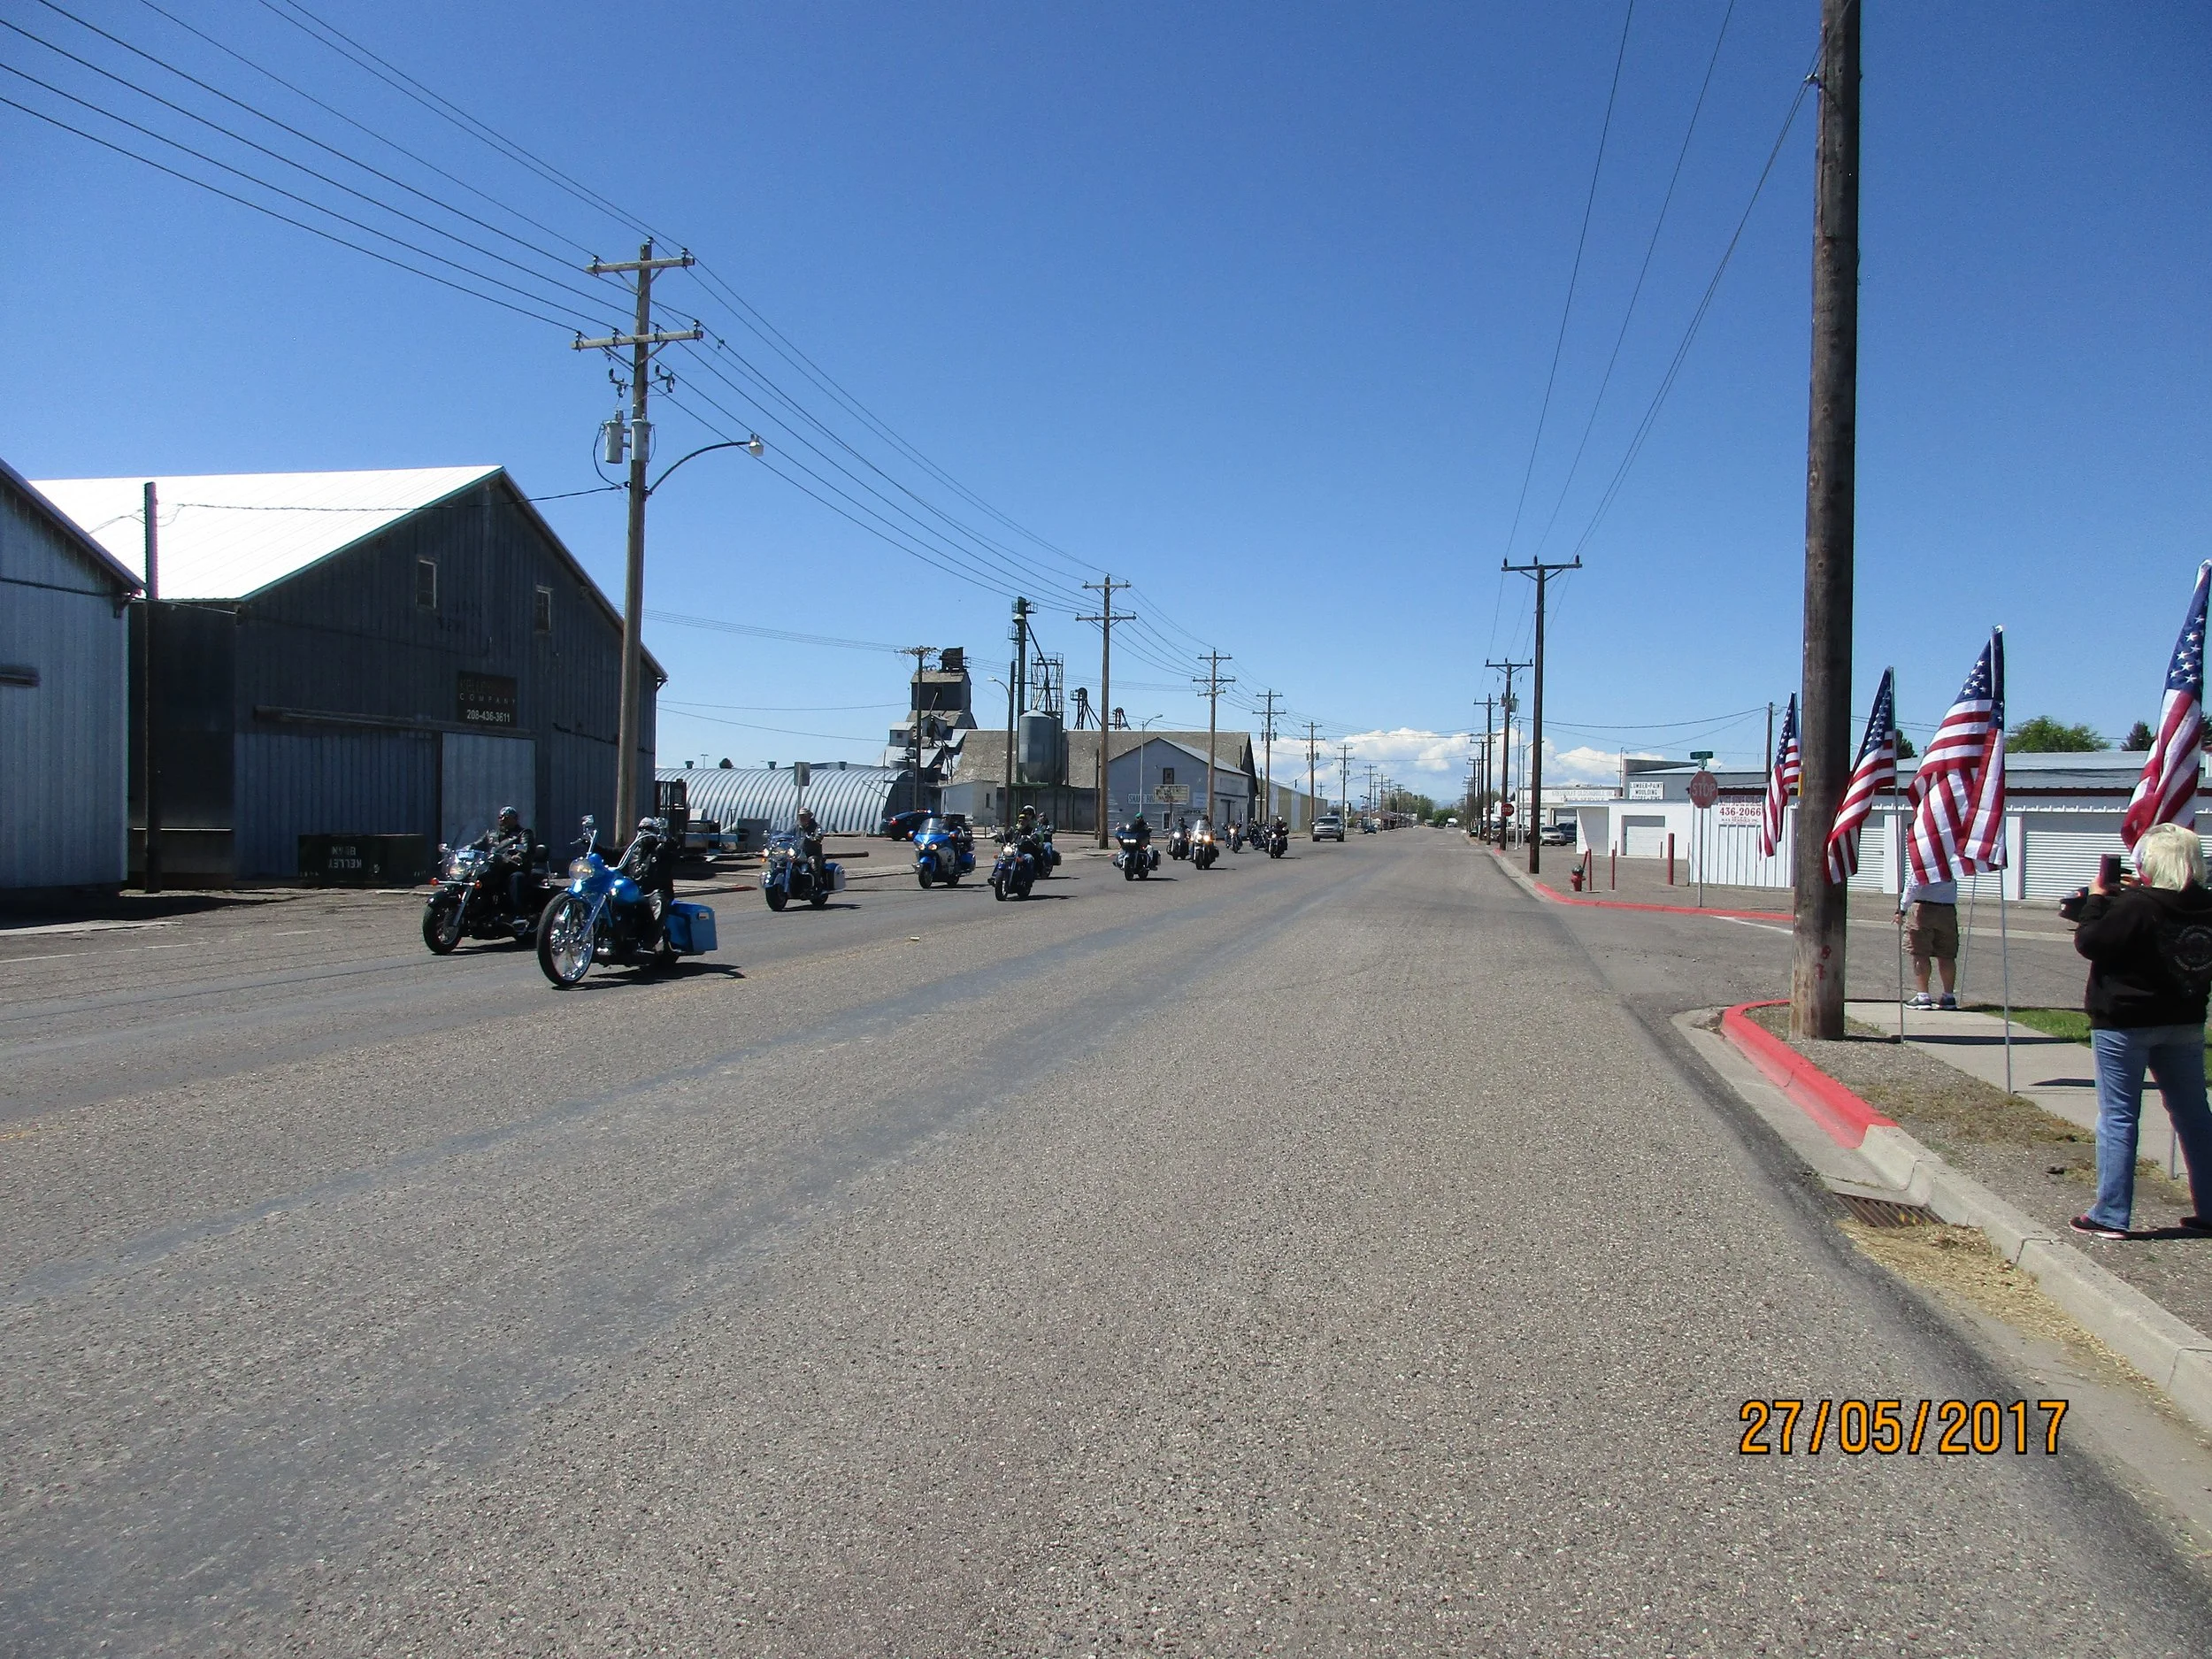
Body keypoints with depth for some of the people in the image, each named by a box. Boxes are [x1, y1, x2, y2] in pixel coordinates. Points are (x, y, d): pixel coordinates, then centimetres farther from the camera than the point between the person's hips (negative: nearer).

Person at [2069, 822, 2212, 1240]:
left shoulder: (2135, 905, -19)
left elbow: (2089, 942, -15)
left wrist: (2096, 898, -3)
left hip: (2124, 1023, -6)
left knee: (2118, 1117, -1)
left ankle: (2110, 1216, 0)